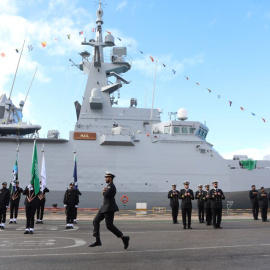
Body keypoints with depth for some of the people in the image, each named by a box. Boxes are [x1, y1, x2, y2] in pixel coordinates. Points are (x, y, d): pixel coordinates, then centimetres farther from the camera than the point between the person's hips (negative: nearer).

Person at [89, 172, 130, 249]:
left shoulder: (111, 186, -14)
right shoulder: (109, 186, 18)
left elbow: (106, 195, -24)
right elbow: (104, 194, 17)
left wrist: (104, 191, -2)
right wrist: (104, 191, -5)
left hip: (109, 208, -10)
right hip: (105, 207, 10)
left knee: (109, 226, -9)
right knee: (95, 221, 6)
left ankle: (124, 238, 2)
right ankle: (98, 241, 8)